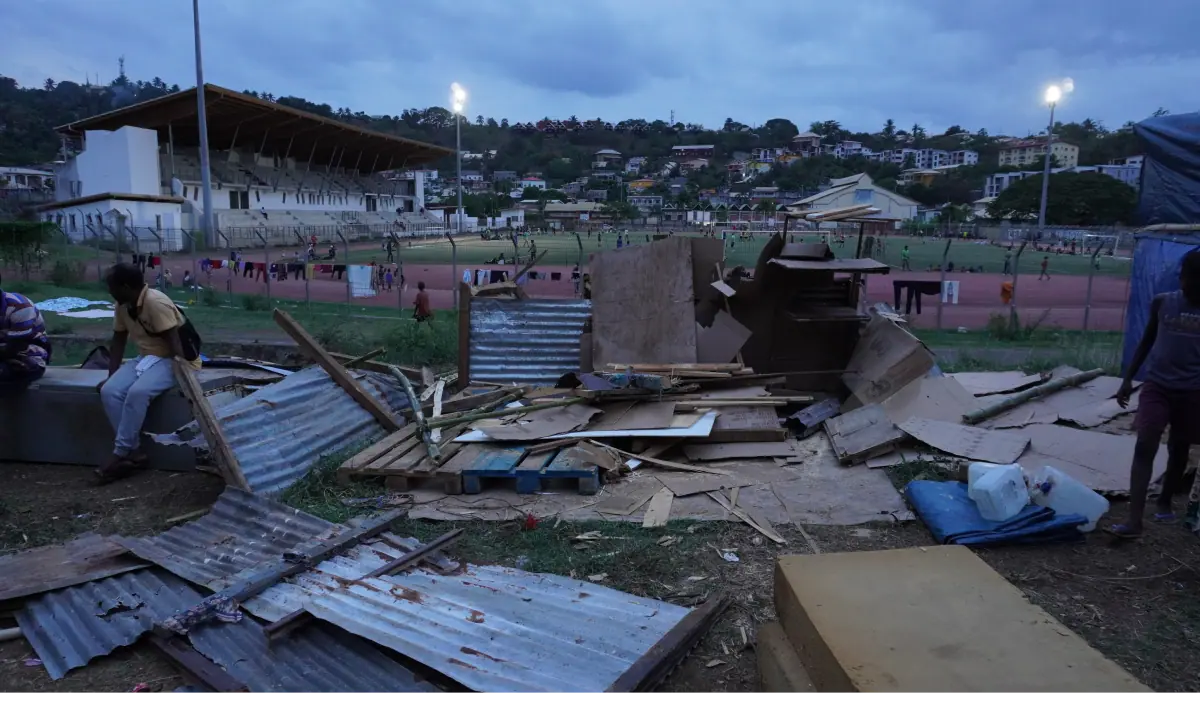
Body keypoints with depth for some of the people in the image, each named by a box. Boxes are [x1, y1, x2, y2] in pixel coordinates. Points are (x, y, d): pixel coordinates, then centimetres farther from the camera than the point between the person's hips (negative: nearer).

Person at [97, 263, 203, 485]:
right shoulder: (122, 306, 4)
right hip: (145, 358, 8)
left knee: (137, 392, -32)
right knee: (109, 391, -15)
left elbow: (174, 341, -24)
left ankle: (121, 454, -17)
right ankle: (134, 451, -12)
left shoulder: (156, 302, -21)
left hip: (170, 360, -8)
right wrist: (111, 377, 7)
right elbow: (118, 341, 12)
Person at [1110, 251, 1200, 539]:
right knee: (1144, 446, -12)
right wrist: (1128, 379, 8)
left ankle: (1164, 502, 37)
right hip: (1157, 385, 0)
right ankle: (1134, 520, -16)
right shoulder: (1162, 303, 0)